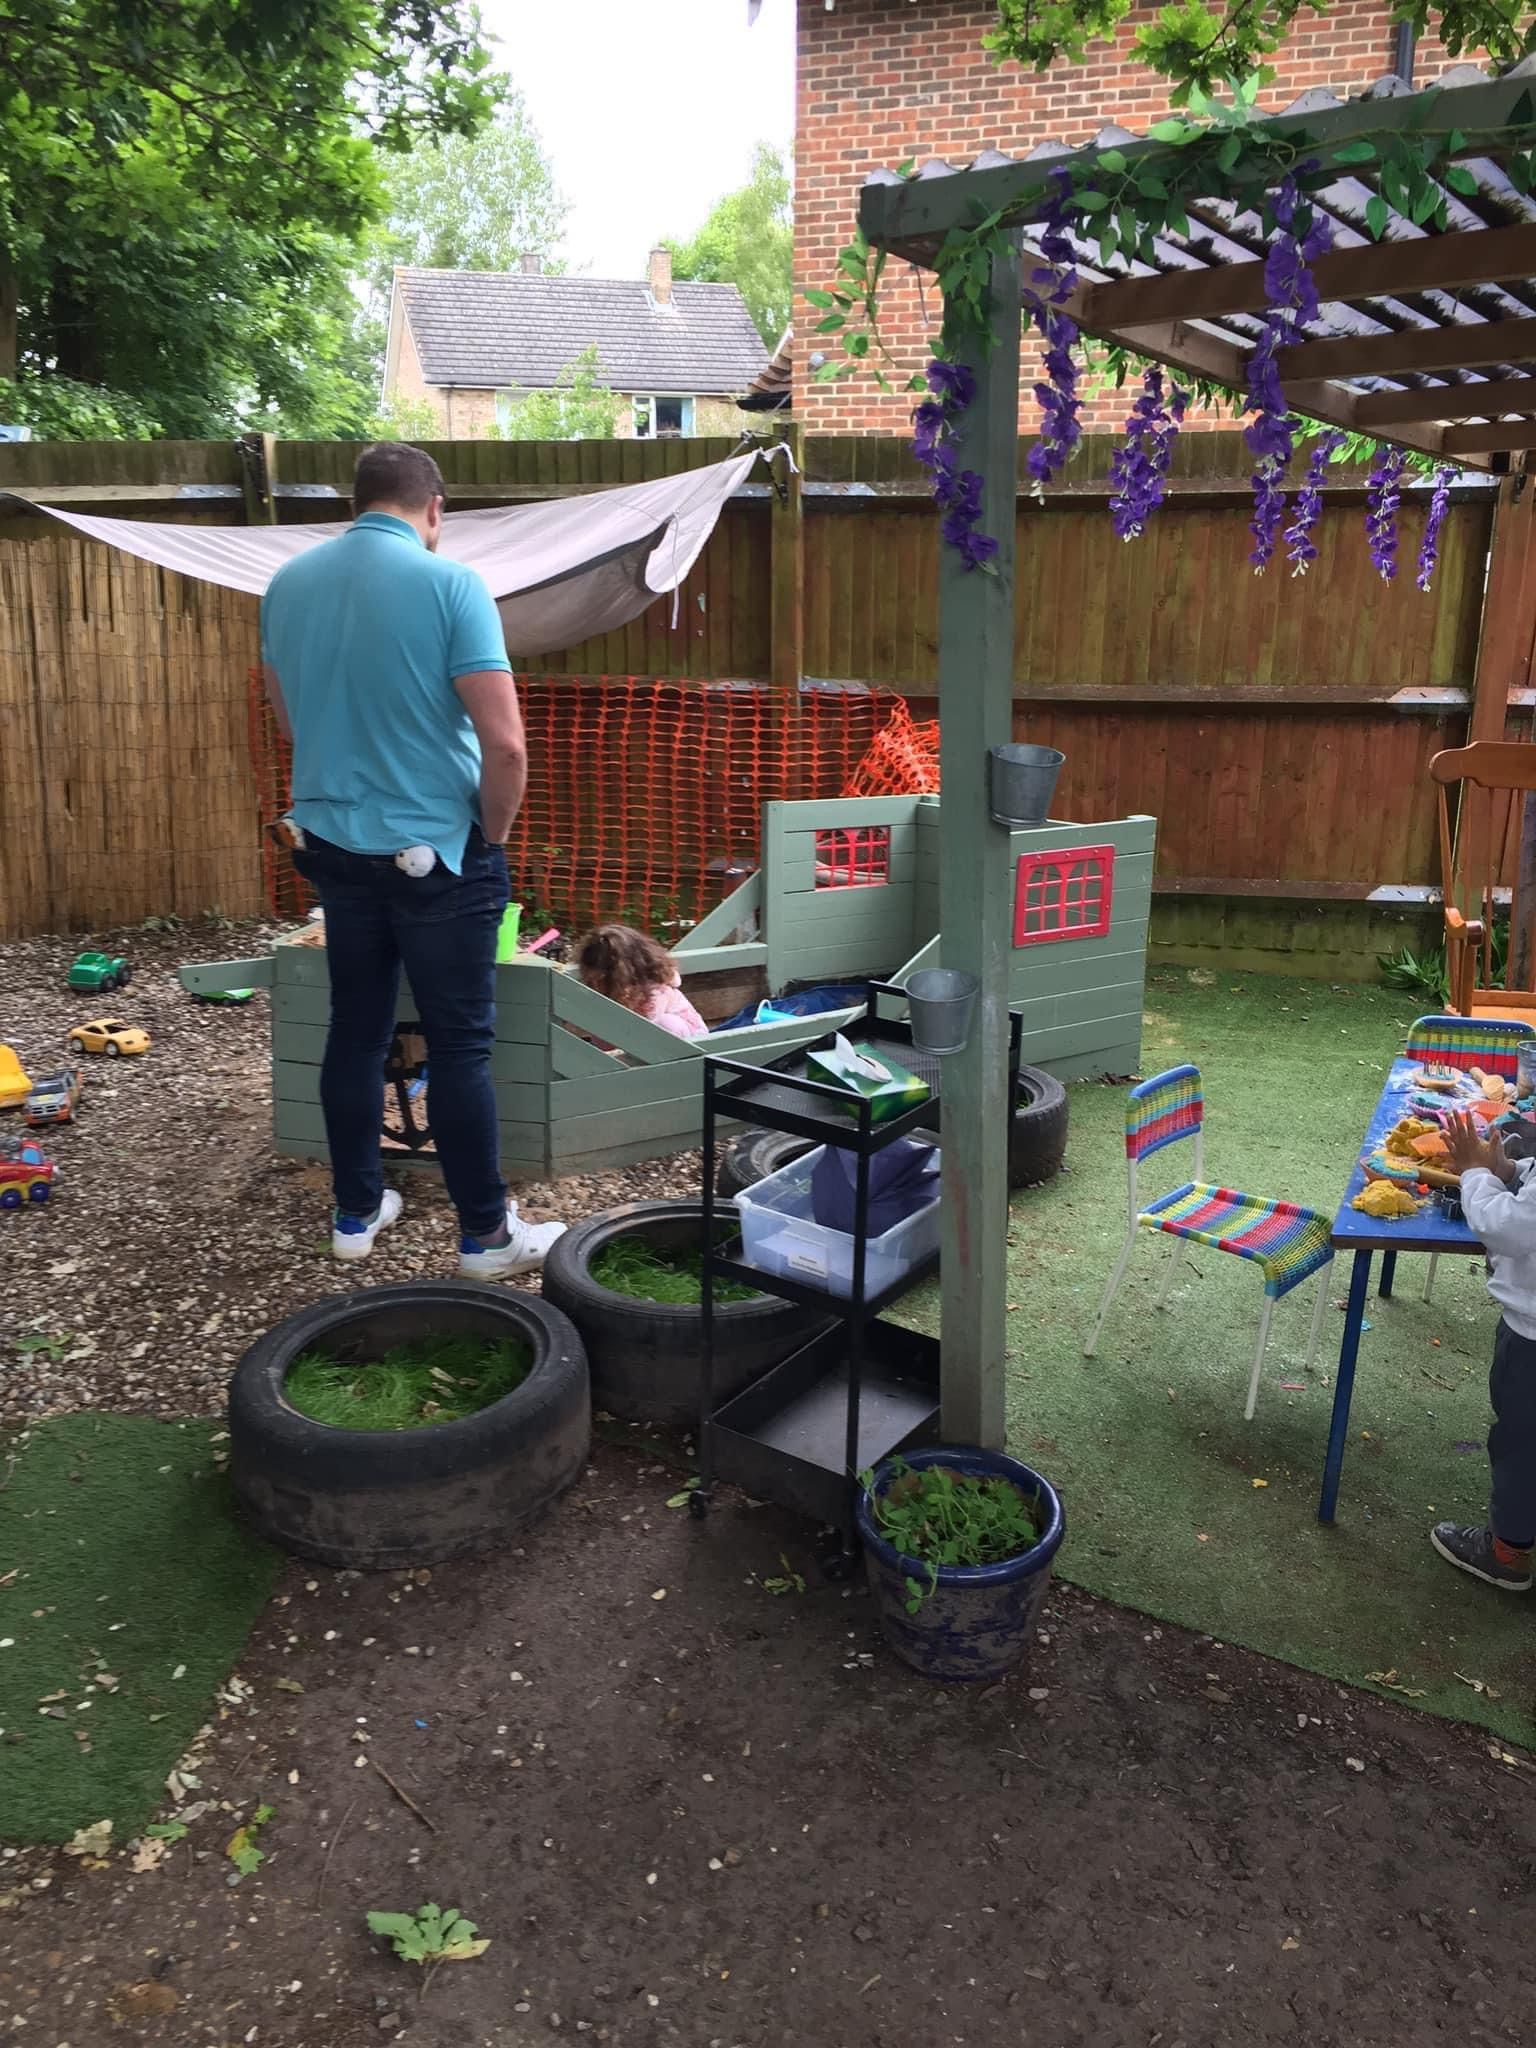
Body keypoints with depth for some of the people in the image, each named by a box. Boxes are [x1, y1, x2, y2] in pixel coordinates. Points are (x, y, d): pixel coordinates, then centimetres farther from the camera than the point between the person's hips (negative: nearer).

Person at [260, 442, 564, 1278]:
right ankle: (487, 1233, 14)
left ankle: (356, 1212, 26)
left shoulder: (288, 582, 3)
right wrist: (491, 834, -4)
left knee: (356, 1031, 15)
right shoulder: (449, 584, -15)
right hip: (435, 850, -5)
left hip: (332, 843, 6)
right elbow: (505, 743, -21)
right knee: (459, 1045, 3)